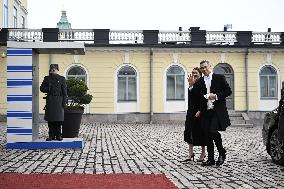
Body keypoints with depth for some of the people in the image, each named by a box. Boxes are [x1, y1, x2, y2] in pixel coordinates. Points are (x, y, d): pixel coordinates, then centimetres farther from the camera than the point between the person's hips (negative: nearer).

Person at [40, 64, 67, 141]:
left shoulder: (61, 79, 5)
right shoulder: (47, 78, 11)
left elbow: (64, 91, 2)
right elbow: (42, 88, 13)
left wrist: (64, 101, -6)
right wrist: (48, 89, -7)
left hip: (58, 100, -2)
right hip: (50, 100, 2)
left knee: (58, 119, -1)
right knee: (50, 119, 2)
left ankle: (58, 135, 8)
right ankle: (51, 135, 9)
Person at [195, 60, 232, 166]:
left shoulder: (219, 78, 3)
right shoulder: (199, 82, 12)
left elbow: (228, 91, -1)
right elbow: (198, 97, 11)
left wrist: (216, 96, -11)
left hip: (217, 111, -4)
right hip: (206, 111, 4)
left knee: (213, 131, -17)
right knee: (208, 136, 5)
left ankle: (222, 153, 6)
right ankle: (210, 159, 14)